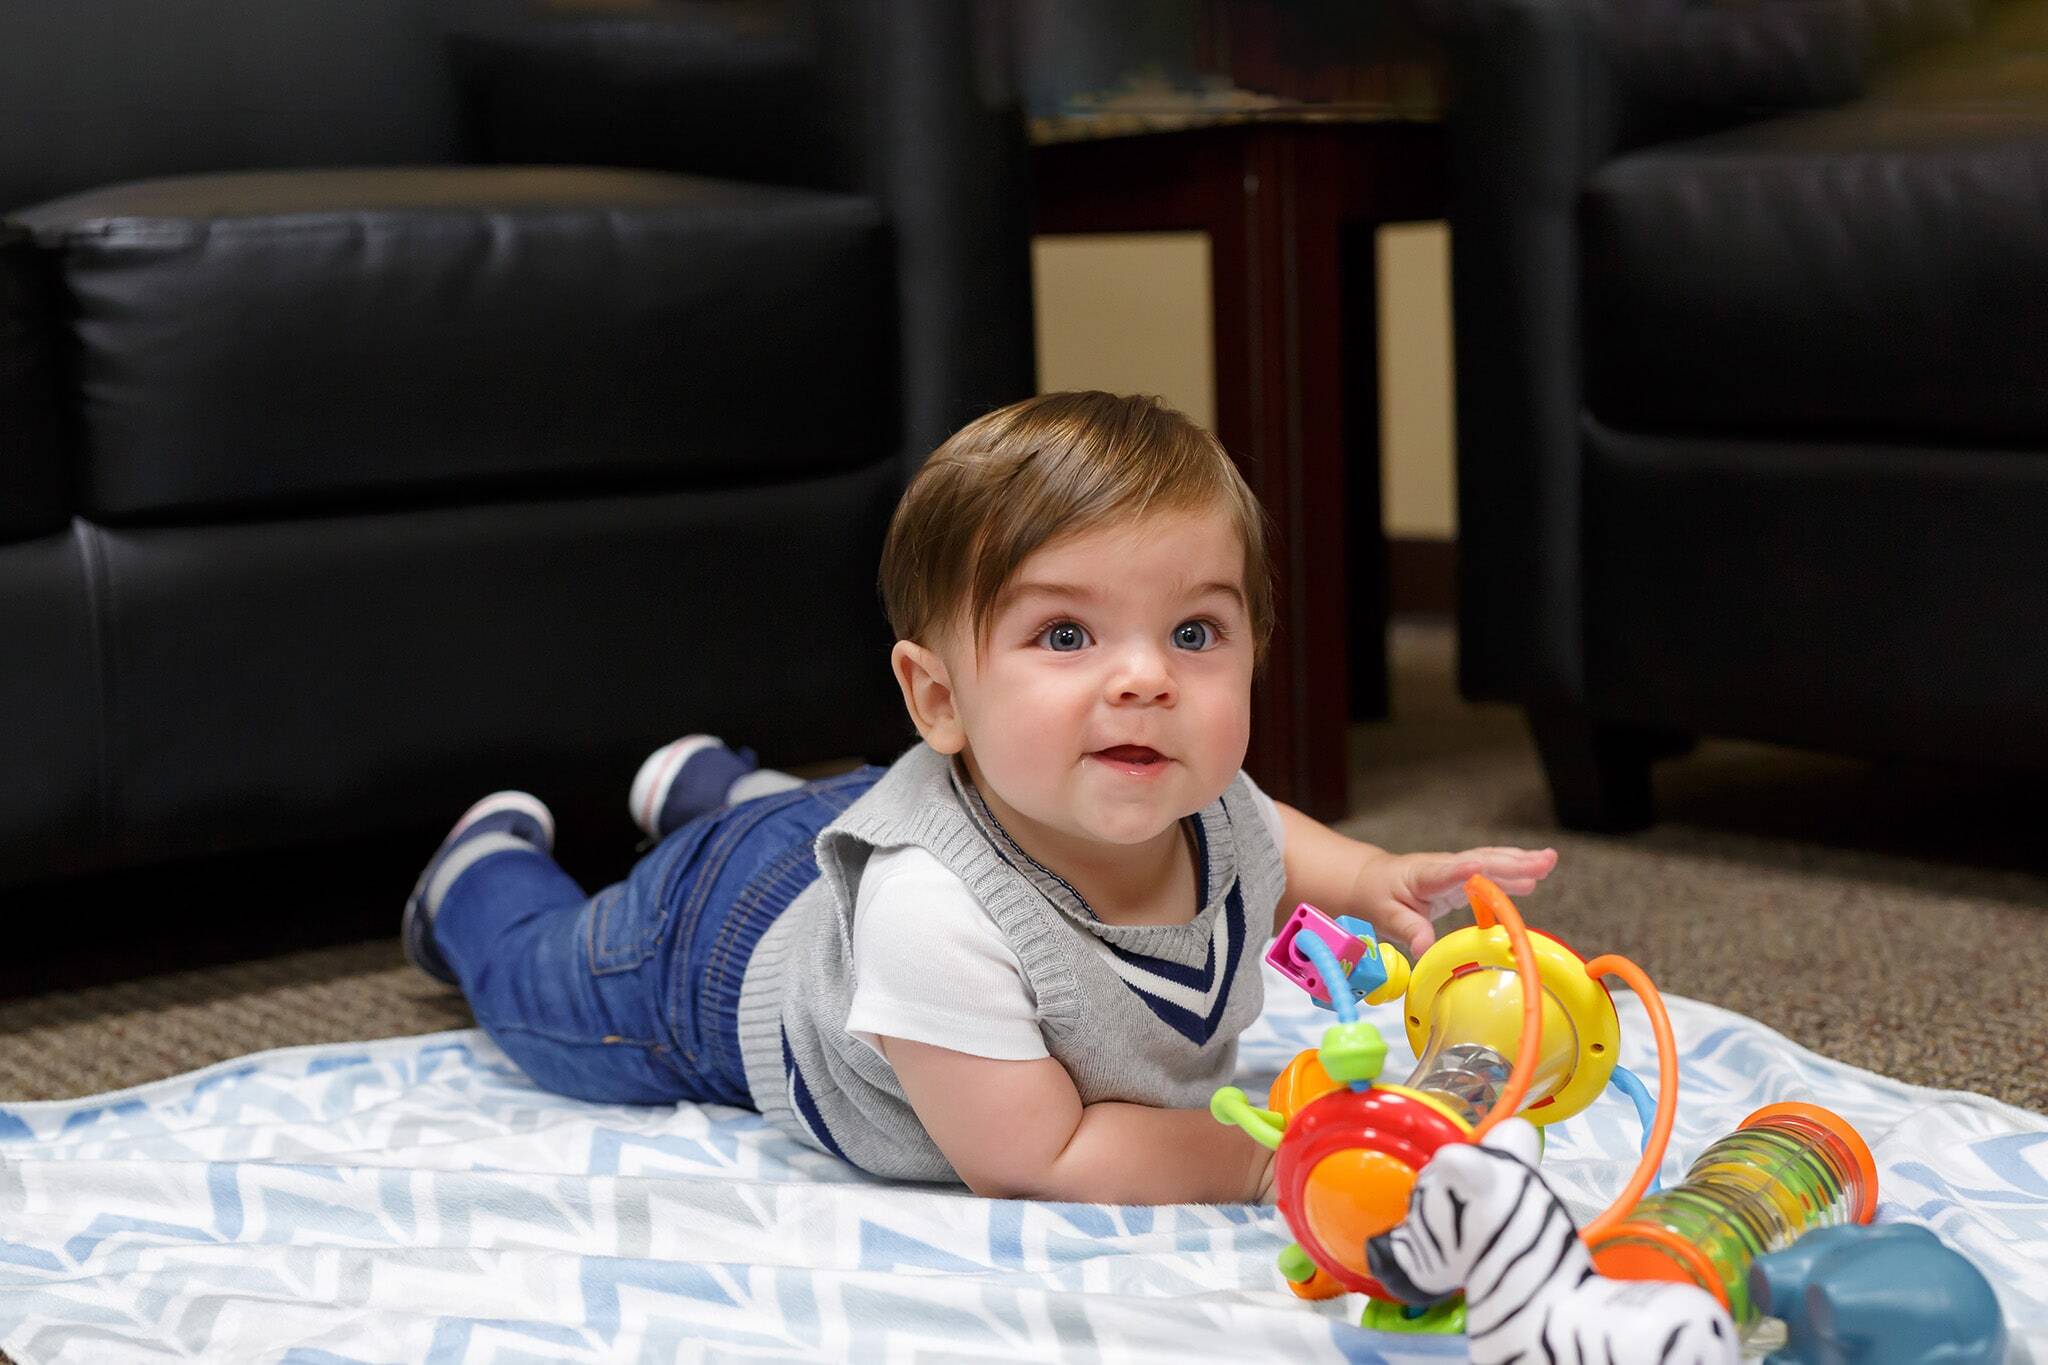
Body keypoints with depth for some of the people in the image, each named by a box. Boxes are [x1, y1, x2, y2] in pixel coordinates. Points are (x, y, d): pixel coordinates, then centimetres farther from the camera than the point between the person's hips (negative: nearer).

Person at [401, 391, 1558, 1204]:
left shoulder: (1214, 813, -31)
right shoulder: (936, 916, -52)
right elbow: (1029, 1160, -42)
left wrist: (1374, 877, -21)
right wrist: (1266, 1158, -45)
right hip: (725, 944, -5)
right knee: (546, 989, 24)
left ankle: (711, 785, 59)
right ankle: (488, 861, 53)